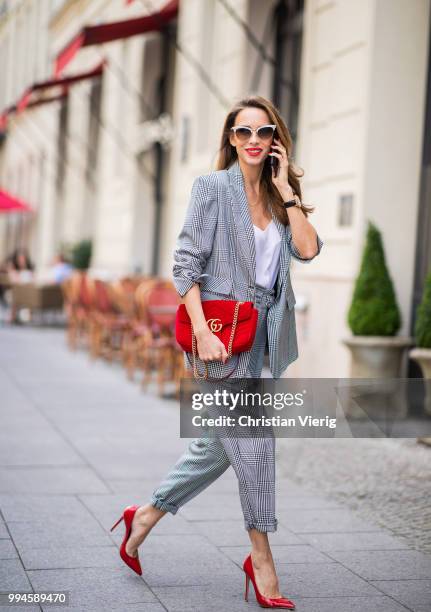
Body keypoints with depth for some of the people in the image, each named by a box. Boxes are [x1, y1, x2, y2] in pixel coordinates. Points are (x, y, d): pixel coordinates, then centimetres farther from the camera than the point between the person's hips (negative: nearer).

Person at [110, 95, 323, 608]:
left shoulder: (277, 197, 13)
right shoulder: (213, 186, -4)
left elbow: (308, 249, -3)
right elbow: (185, 263, -10)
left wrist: (286, 189, -2)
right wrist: (202, 332, -18)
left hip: (258, 332, 7)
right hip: (219, 327, -7)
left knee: (221, 443, 12)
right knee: (253, 442, -6)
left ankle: (145, 517, 28)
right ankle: (261, 560, 8)